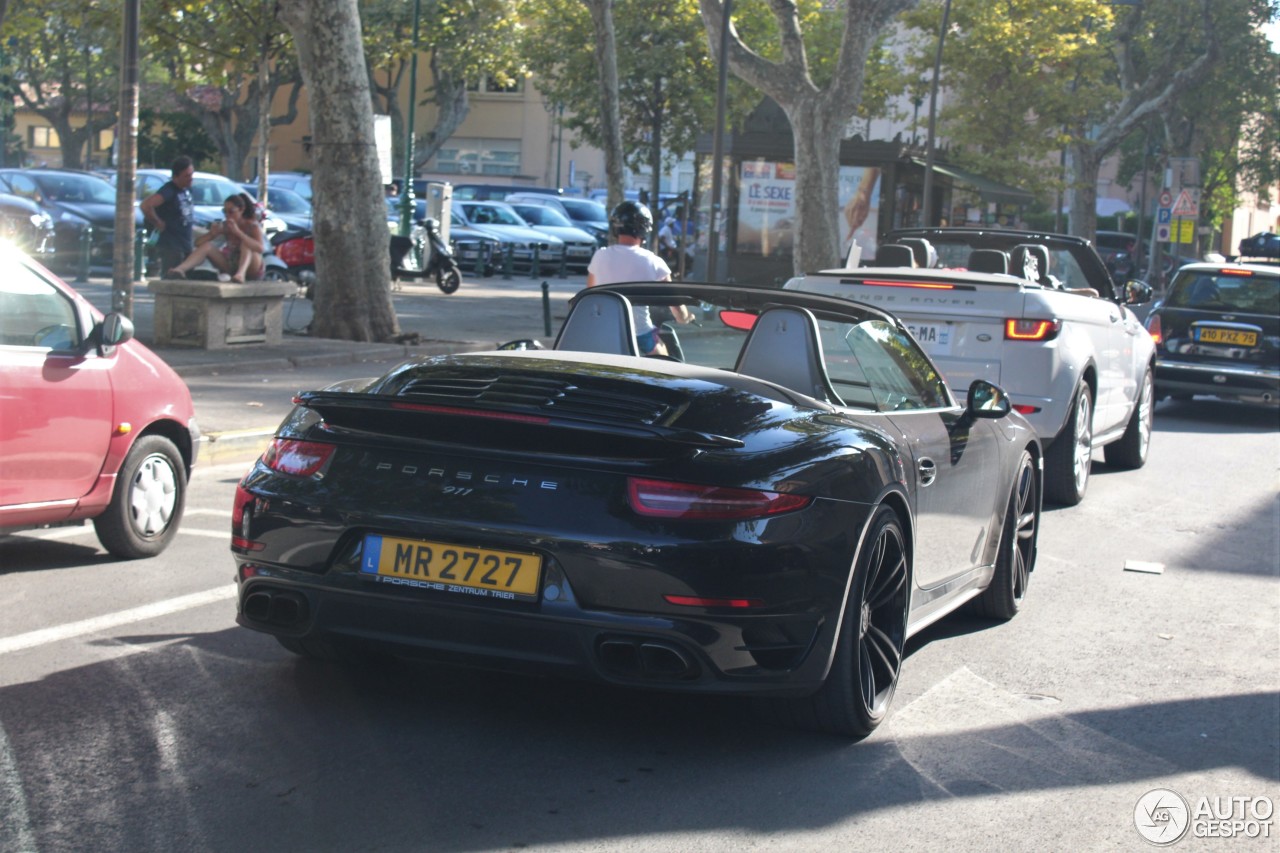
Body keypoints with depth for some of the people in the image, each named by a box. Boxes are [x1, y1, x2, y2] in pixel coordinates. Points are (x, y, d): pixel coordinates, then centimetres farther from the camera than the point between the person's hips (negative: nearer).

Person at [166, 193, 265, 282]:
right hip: (230, 267, 4)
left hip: (251, 269, -4)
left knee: (246, 243, -28)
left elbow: (261, 248, -33)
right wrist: (212, 233, -24)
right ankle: (180, 269, -37)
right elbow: (198, 242, -3)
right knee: (207, 245, -15)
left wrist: (238, 232, -36)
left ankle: (241, 273, -54)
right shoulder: (224, 226, -1)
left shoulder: (252, 226, -13)